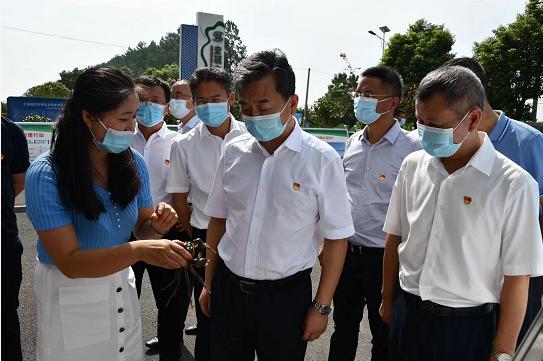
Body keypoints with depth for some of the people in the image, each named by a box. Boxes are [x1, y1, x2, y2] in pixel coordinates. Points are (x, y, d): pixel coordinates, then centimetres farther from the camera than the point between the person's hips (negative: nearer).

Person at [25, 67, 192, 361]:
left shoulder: (133, 163, -8)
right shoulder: (45, 175, -23)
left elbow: (141, 230, 1)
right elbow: (70, 262, -25)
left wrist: (156, 227, -23)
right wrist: (138, 250, -40)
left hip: (123, 289, 5)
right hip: (70, 298, -4)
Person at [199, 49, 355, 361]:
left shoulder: (322, 159, -13)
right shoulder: (233, 153, -1)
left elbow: (336, 238, -8)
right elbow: (218, 220, 8)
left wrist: (322, 307, -6)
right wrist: (209, 283, 11)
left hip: (286, 296, -3)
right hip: (228, 288, 4)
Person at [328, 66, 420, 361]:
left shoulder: (410, 150, -13)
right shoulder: (352, 143, 5)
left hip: (383, 258, -5)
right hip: (345, 252, 5)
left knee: (384, 337, 15)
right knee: (343, 328, 21)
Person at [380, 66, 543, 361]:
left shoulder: (513, 184, -15)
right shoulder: (412, 166, -3)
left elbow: (517, 275, -11)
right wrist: (387, 301, 12)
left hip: (469, 327, -3)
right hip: (407, 316, 4)